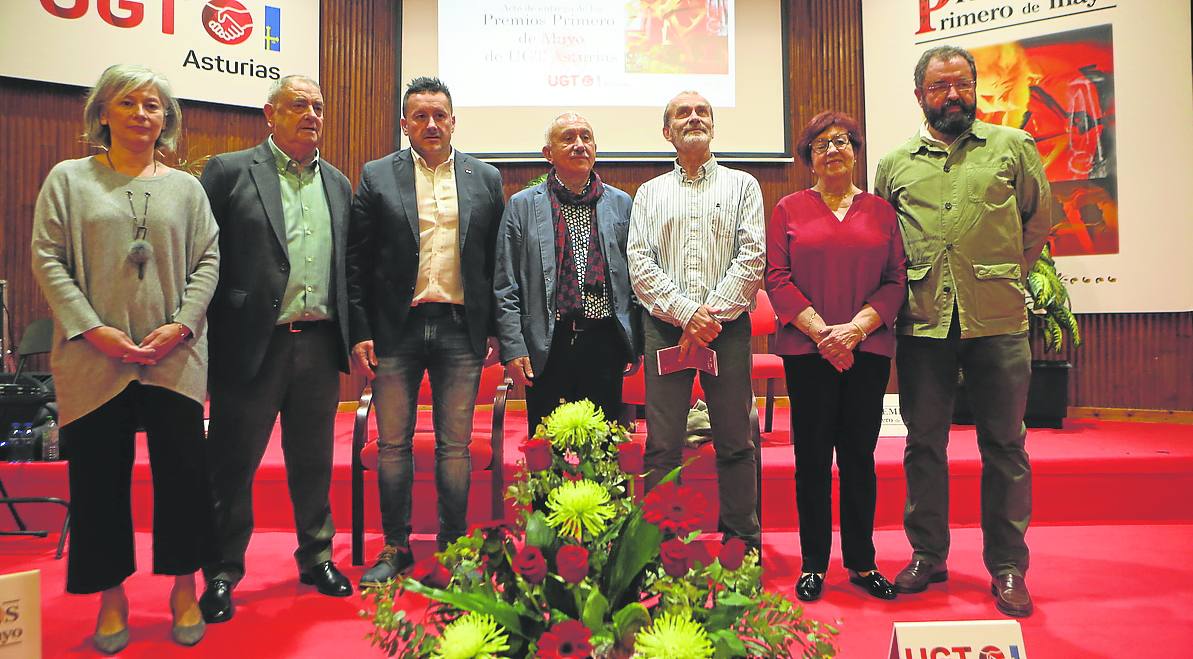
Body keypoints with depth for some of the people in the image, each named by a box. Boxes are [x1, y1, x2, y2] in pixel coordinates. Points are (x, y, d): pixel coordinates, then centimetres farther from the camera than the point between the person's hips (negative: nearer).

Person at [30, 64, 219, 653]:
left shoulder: (185, 187, 12)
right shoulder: (68, 179, 9)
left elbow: (207, 260, 7)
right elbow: (48, 259, 1)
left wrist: (181, 325, -8)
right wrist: (94, 329, -11)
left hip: (174, 357, 1)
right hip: (95, 359, 0)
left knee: (183, 471, 2)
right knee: (99, 477, 5)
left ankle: (184, 587, 17)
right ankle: (111, 596, 20)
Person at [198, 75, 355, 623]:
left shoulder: (338, 184, 14)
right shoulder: (228, 171, -1)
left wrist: (353, 334, 9)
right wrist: (202, 335, -9)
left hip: (319, 345, 4)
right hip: (251, 343, -4)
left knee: (312, 461, 15)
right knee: (233, 463, 7)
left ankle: (316, 557, 30)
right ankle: (223, 573, 23)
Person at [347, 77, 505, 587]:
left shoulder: (485, 179, 9)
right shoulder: (376, 177, 5)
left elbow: (496, 260, 8)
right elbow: (356, 261, 2)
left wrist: (496, 330, 3)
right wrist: (360, 332, -4)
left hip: (462, 329, 1)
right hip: (396, 329, 0)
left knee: (455, 445, 8)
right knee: (393, 443, 7)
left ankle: (452, 545, 21)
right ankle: (395, 548, 21)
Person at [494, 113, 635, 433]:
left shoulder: (621, 203, 9)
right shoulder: (522, 205, 4)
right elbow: (505, 287, 1)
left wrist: (636, 345, 5)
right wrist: (513, 348, -7)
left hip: (604, 343, 2)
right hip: (545, 347, -1)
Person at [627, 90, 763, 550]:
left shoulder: (741, 185, 11)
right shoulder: (650, 193, 14)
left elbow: (752, 257, 0)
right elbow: (639, 264, 2)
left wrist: (712, 312, -11)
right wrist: (686, 312, -10)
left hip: (728, 327, 0)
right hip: (665, 328, 1)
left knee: (735, 442, 4)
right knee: (662, 446, 1)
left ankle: (743, 544, 16)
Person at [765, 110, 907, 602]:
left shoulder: (880, 211, 12)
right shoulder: (789, 210, 8)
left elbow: (897, 280, 5)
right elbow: (777, 277, -1)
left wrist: (856, 327, -11)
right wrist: (820, 330, -11)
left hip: (868, 350, 1)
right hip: (807, 351, -1)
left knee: (859, 455, 7)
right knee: (813, 457, 3)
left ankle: (861, 562, 19)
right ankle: (813, 565, 15)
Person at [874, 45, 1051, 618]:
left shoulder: (1013, 147, 8)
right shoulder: (895, 163, 10)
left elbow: (1039, 217, 16)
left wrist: (1008, 276, 10)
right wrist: (908, 292, 9)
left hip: (997, 321, -1)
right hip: (922, 325, 1)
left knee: (1004, 446, 5)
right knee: (924, 444, 9)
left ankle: (1008, 568, 17)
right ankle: (927, 555, 22)